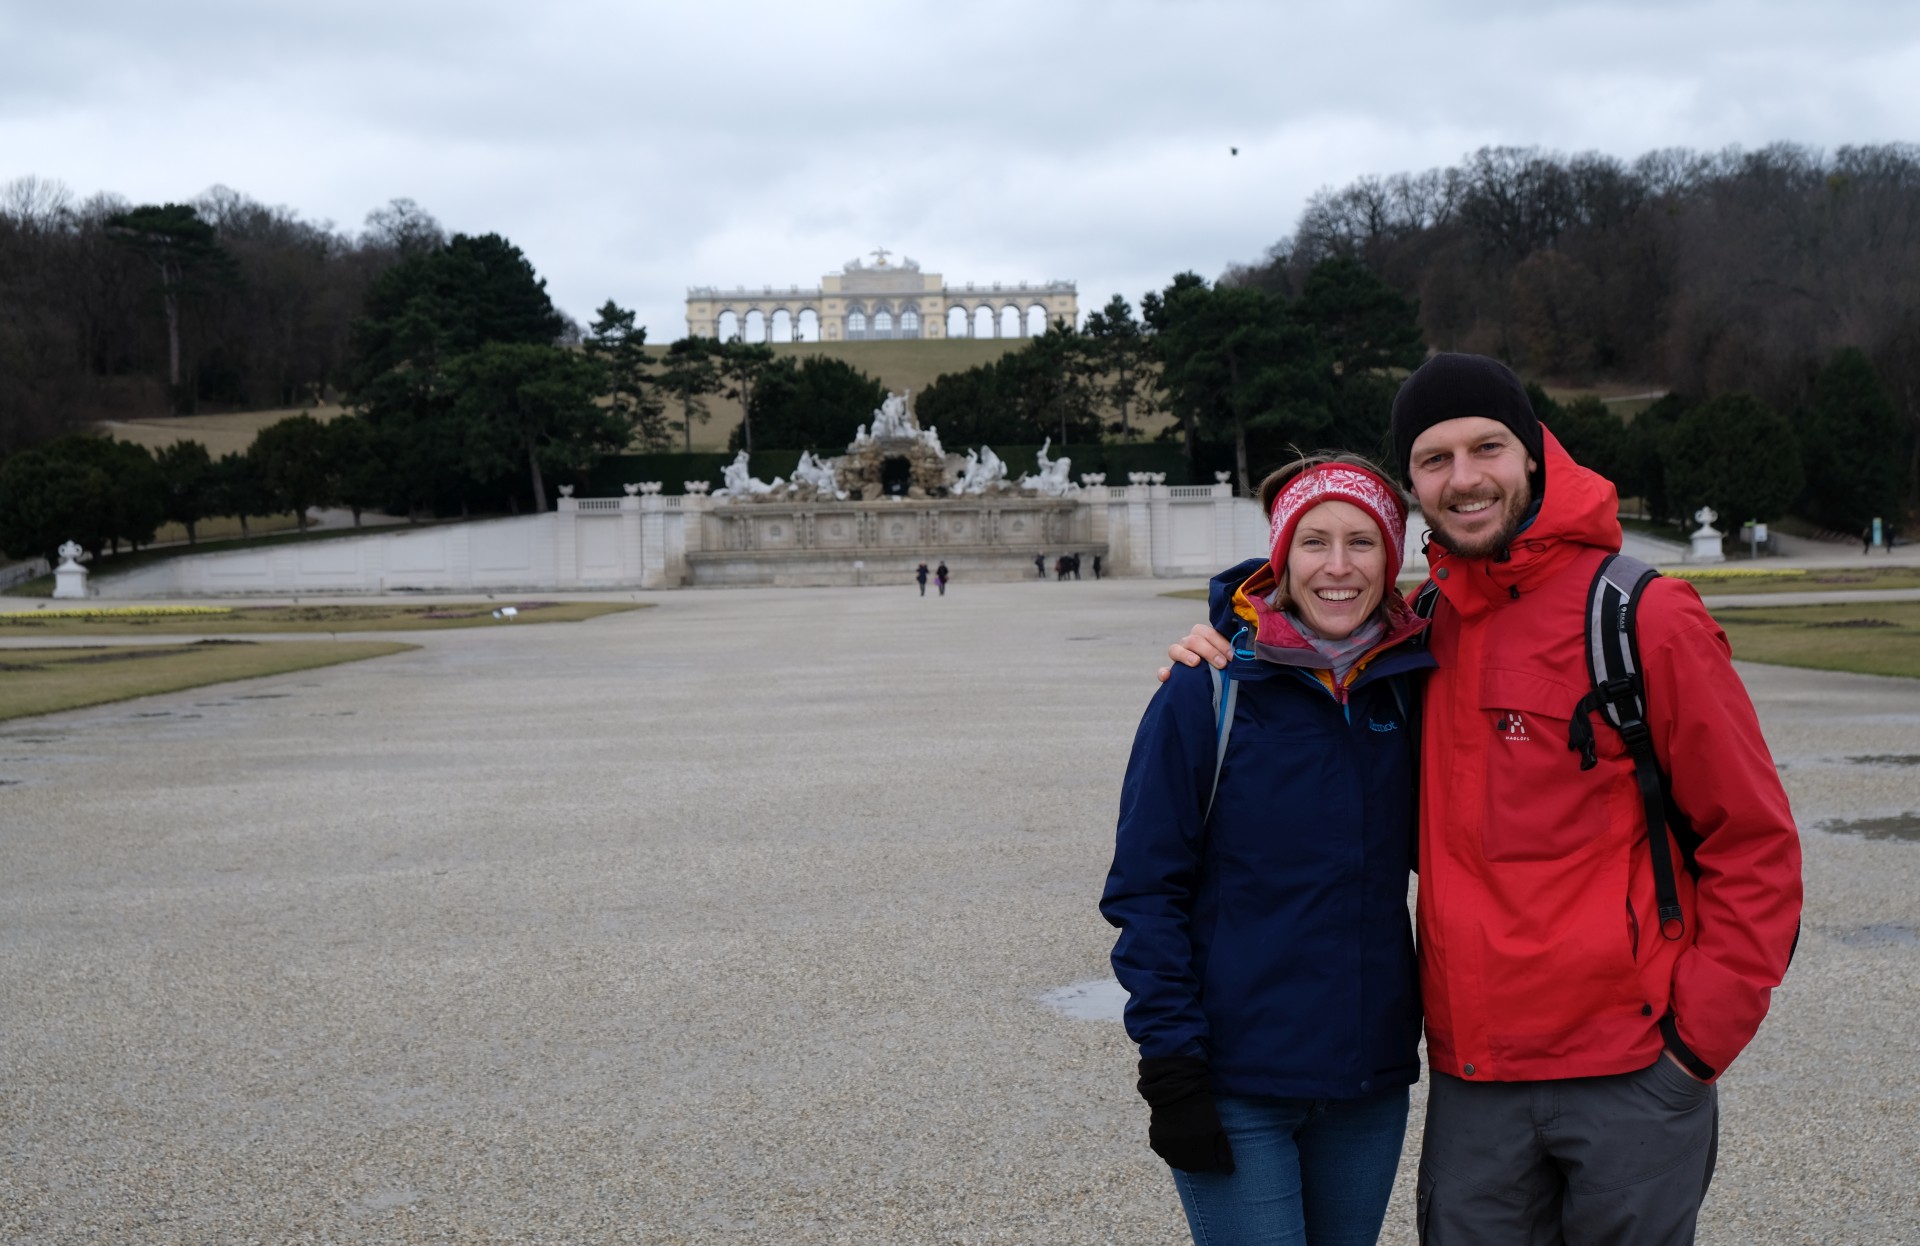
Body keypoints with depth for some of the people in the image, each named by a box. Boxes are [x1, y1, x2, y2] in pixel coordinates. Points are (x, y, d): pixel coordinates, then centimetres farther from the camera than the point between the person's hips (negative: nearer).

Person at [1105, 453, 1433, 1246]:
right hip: (1237, 1087, -4)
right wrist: (1168, 1063, -12)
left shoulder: (1409, 688, 3)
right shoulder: (1209, 691, -9)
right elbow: (1145, 890, -8)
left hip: (1370, 1081, 5)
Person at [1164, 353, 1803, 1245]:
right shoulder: (1420, 630, 9)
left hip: (1629, 1076, -4)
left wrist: (1702, 1031, -8)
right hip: (1471, 1080, 4)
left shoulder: (1644, 620, -6)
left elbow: (1753, 842, -3)